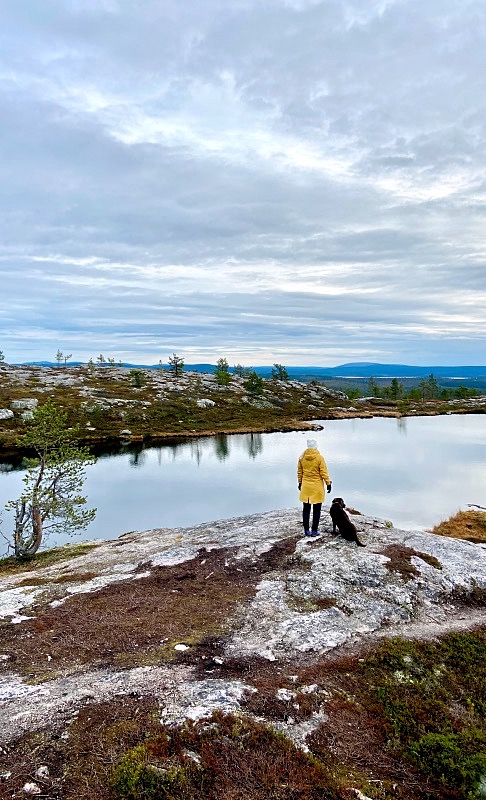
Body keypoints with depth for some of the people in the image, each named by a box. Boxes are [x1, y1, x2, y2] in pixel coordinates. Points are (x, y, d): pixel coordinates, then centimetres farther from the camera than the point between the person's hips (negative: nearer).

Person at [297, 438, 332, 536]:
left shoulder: (302, 457, -1)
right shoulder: (319, 457, -13)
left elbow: (299, 472, 7)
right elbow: (324, 472, -10)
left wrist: (300, 482, 19)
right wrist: (328, 483, -1)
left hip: (305, 486, 4)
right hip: (317, 487, -4)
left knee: (306, 509, 11)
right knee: (316, 509, 5)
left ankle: (306, 530, 17)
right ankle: (314, 530, 9)